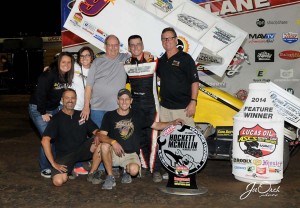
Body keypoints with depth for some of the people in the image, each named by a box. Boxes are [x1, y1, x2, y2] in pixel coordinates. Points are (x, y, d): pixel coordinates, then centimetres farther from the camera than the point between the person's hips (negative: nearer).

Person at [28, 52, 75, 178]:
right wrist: (43, 113, -19)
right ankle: (45, 168, 0)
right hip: (38, 109, -7)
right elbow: (40, 94, -23)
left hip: (53, 109, 7)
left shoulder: (68, 76, -2)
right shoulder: (49, 75, -23)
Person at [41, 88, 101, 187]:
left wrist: (98, 137, -19)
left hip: (81, 151, 3)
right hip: (64, 155, -3)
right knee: (58, 181, -27)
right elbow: (45, 141, -17)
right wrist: (53, 163, -22)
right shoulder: (57, 119, -8)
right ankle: (70, 170, 9)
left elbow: (96, 131, 7)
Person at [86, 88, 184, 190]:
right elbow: (101, 135, -10)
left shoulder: (137, 116, 6)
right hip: (114, 153, 0)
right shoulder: (109, 116, 1)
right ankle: (110, 177, -14)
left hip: (131, 154, 0)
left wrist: (173, 123, -8)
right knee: (105, 145, -32)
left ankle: (126, 171, 9)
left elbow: (156, 125, 7)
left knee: (134, 170, -31)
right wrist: (113, 142, -29)